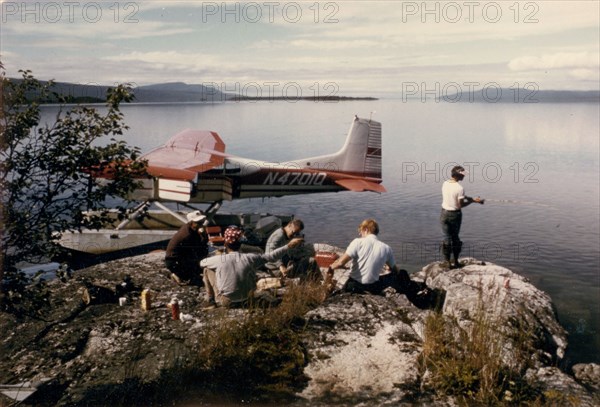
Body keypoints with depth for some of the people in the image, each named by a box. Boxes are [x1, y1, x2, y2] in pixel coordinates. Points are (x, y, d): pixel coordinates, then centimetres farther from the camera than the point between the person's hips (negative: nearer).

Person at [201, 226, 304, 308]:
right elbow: (271, 256, -5)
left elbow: (201, 263, 4)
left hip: (225, 302, -2)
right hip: (244, 301, 2)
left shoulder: (220, 259, -15)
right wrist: (289, 245, 3)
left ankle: (211, 302, 17)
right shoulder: (250, 258, -13)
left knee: (207, 269, 12)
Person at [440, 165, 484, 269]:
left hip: (444, 213, 3)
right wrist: (473, 200, -4)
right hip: (455, 214, -3)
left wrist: (471, 198, 11)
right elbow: (461, 205, -15)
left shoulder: (445, 184, -1)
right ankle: (456, 261, 20)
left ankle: (447, 261, 10)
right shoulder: (459, 188, -19)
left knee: (447, 237, 9)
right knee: (455, 237, 13)